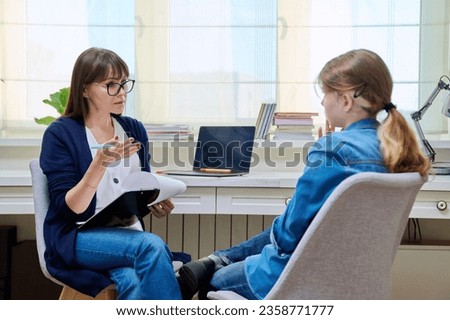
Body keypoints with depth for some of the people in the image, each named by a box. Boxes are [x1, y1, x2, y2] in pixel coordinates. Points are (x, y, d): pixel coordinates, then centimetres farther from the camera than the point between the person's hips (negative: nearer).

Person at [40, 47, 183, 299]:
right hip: (79, 239, -4)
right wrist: (100, 163, -25)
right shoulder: (60, 134, -3)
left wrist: (155, 203, -4)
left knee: (134, 282, -33)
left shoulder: (134, 129, 12)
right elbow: (69, 209, -10)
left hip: (129, 235, 4)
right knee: (152, 245, -33)